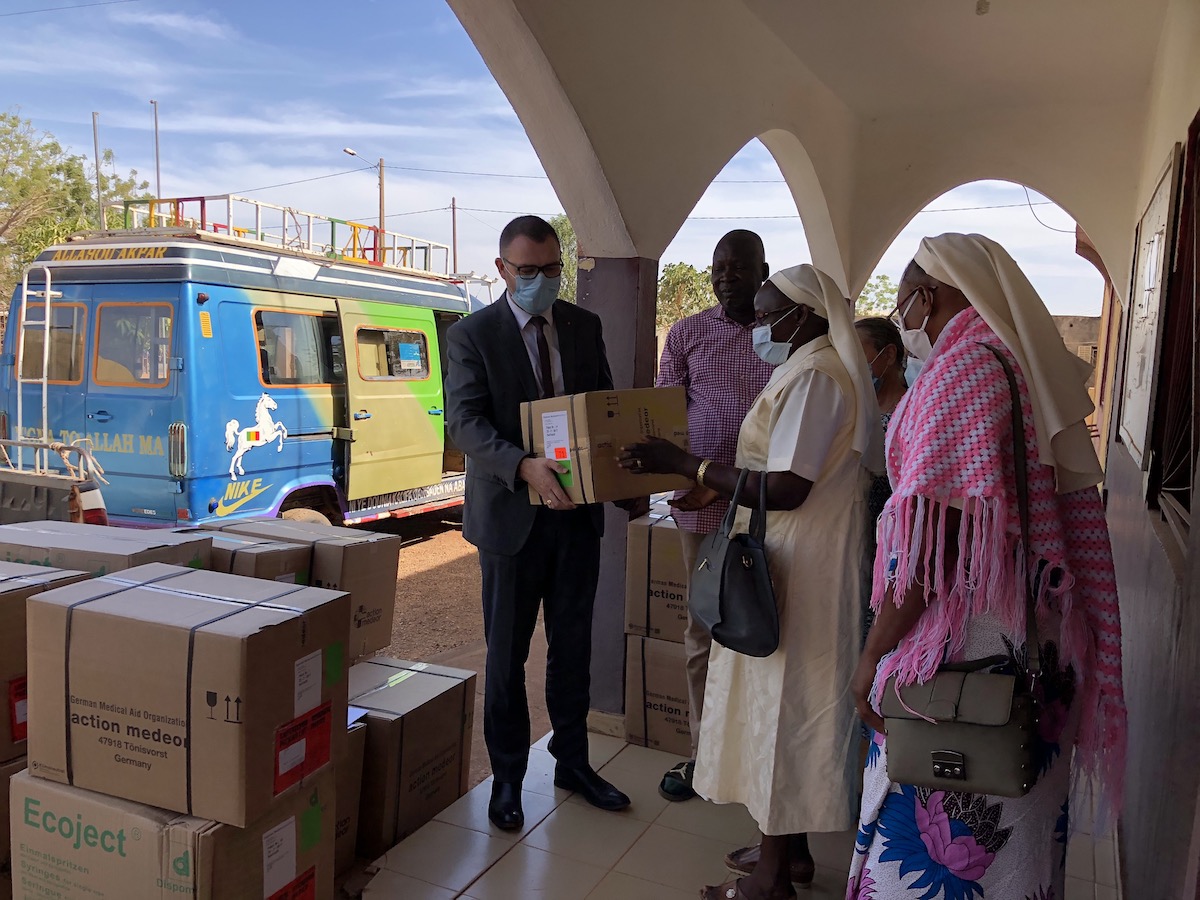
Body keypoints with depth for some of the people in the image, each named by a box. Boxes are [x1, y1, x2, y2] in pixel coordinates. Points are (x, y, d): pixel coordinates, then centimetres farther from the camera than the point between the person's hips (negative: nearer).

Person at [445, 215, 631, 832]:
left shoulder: (584, 326, 7)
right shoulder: (472, 335, -6)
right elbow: (464, 422, -16)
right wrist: (525, 467, -33)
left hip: (578, 510, 4)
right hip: (512, 513, -4)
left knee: (573, 644, 15)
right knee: (507, 652, 9)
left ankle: (572, 762, 34)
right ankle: (507, 777, 26)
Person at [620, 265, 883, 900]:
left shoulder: (815, 376, -18)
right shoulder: (814, 369, 15)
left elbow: (784, 489, -26)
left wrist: (683, 463, -22)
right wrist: (706, 482, 12)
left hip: (795, 573, -10)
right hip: (793, 567, 10)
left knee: (780, 705, 1)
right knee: (787, 705, 17)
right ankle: (790, 848, 32)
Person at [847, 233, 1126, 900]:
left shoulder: (960, 369, -16)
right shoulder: (1027, 368, 11)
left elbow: (932, 537, -21)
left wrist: (875, 651, -15)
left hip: (958, 639, -9)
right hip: (1030, 643, 9)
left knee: (927, 823, 4)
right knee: (997, 814, 20)